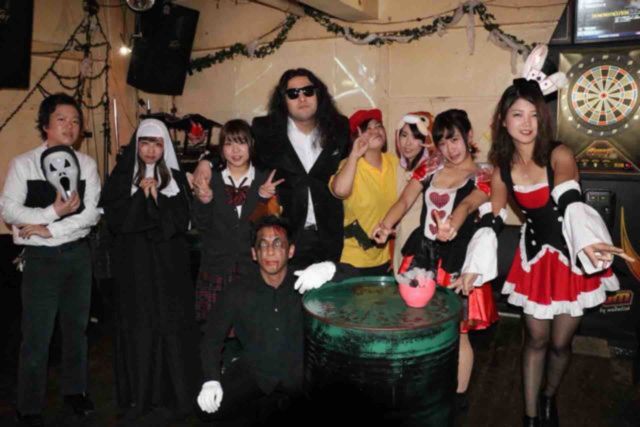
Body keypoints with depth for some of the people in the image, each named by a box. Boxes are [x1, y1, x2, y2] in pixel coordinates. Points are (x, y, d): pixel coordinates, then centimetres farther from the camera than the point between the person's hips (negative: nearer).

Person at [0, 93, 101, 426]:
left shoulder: (87, 164, 2)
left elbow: (92, 213, -6)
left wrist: (49, 229, -14)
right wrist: (53, 212, -21)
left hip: (78, 253, 3)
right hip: (41, 257, -3)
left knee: (76, 326, 14)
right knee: (36, 334, 1)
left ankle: (75, 390, 32)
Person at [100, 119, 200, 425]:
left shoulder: (175, 178, 6)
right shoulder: (121, 178, 6)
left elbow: (181, 222, -5)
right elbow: (115, 220, -7)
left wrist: (157, 196, -13)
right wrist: (143, 195, -13)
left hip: (169, 265, 0)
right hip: (134, 266, 0)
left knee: (171, 327, -1)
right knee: (138, 329, 1)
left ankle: (171, 396, 11)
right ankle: (138, 398, 14)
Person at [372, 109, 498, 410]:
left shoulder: (481, 178, -3)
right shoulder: (429, 170, 10)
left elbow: (467, 205, -24)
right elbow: (405, 201, 1)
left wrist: (452, 225, -47)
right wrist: (386, 225, -20)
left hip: (456, 261, -4)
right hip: (423, 253, 4)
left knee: (456, 333, 3)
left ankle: (458, 397, 24)